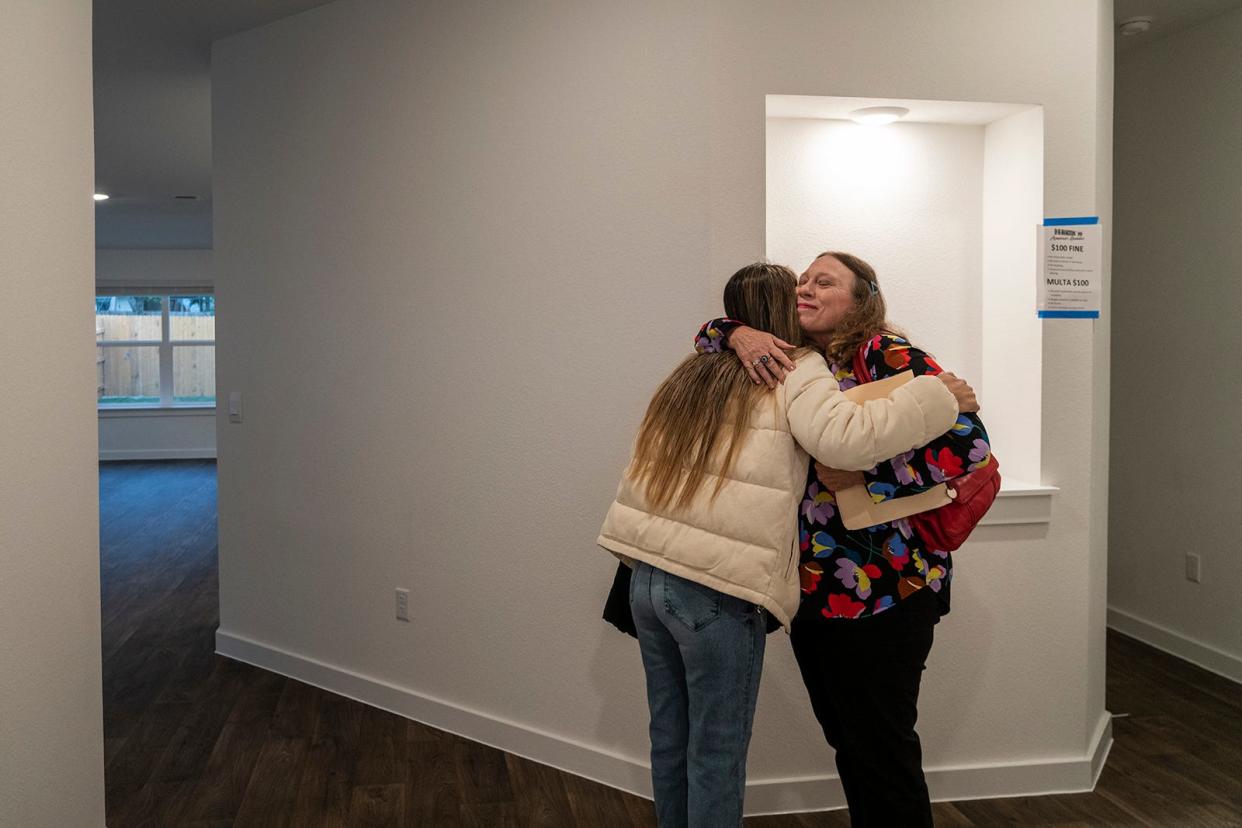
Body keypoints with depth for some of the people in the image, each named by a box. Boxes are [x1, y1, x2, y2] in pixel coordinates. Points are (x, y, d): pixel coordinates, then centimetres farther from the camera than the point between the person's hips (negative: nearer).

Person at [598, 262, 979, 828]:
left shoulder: (696, 373, 15)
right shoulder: (797, 372, -5)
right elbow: (844, 438, -20)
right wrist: (938, 398, -12)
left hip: (647, 577, 7)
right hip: (716, 592, -6)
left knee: (670, 740, 20)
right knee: (716, 756, 8)